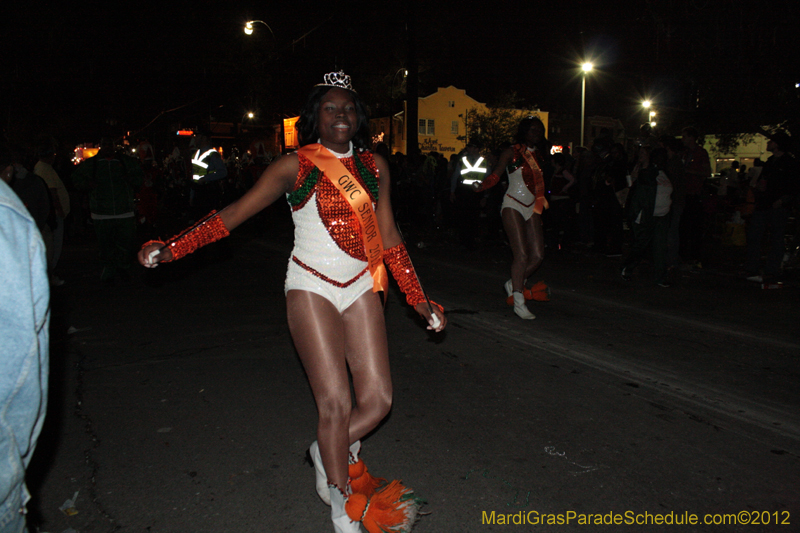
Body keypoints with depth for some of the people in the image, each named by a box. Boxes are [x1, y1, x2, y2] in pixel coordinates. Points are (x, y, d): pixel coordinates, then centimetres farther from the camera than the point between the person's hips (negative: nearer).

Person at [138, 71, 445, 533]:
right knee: (336, 403, -7)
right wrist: (172, 248, -16)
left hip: (361, 287, 4)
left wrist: (418, 298, 10)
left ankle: (331, 451, 31)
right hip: (312, 287, -4)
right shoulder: (295, 166, -3)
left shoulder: (374, 167, 7)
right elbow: (236, 212, -6)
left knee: (378, 399, -1)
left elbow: (389, 236, 11)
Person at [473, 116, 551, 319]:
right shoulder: (512, 152, -2)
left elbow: (540, 179, 14)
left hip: (532, 208, 6)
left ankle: (514, 284, 23)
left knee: (538, 255, 0)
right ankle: (518, 302, -6)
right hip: (513, 205, -6)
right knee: (521, 254, -14)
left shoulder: (540, 154, 14)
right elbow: (495, 175, -13)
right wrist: (482, 186, -27)